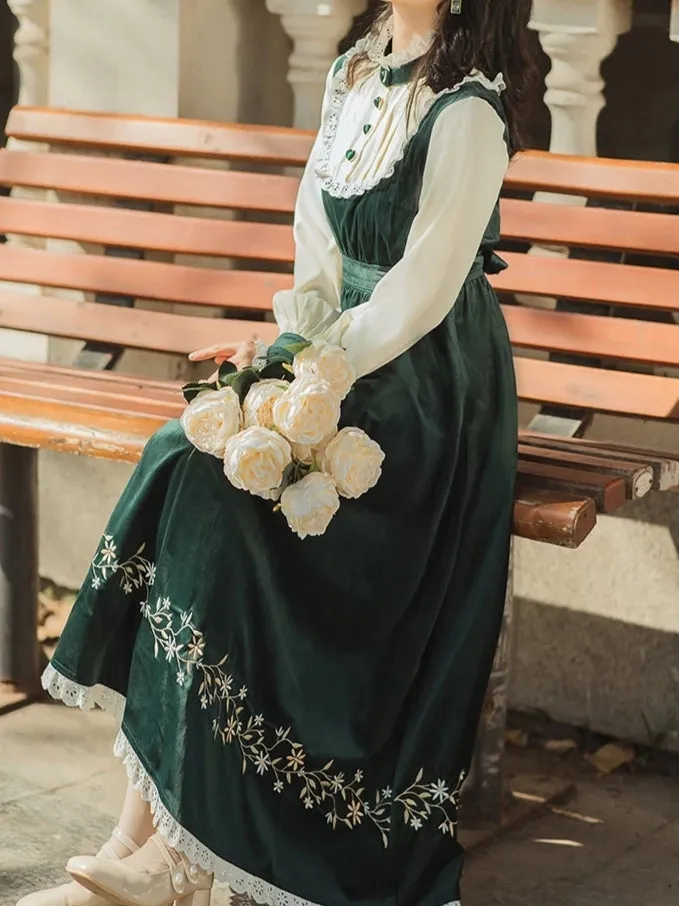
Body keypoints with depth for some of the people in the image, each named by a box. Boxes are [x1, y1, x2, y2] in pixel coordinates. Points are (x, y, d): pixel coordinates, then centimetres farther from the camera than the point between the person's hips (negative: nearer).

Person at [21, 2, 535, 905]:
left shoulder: (467, 109, -13)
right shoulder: (354, 73, 12)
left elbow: (421, 295, -16)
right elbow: (319, 236, 12)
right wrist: (293, 349, -1)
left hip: (427, 387, -7)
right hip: (346, 358, 7)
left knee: (212, 483, -26)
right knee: (183, 466, -17)